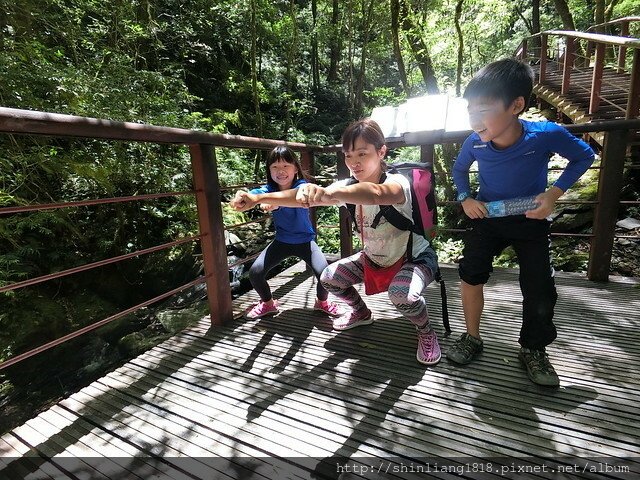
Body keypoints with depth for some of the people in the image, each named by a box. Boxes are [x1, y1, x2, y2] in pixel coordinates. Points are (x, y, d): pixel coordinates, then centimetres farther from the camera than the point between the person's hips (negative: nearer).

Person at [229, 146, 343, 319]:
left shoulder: (301, 185, -19)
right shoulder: (269, 189, -10)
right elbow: (256, 193, -33)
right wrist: (241, 197, -57)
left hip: (305, 241, -3)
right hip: (281, 242, 3)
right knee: (254, 273, -9)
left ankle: (322, 302, 14)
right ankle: (268, 304, 22)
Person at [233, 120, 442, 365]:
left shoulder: (397, 182, -29)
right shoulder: (348, 186, -11)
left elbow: (375, 193, -56)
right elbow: (303, 195, -21)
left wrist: (328, 193, -72)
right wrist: (258, 198, -31)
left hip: (415, 257, -6)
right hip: (374, 258, 6)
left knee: (402, 294, -35)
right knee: (329, 278, -3)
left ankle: (426, 332, 0)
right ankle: (361, 312, 27)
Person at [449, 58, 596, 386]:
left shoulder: (546, 135, -24)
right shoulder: (475, 142, -18)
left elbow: (584, 156, -5)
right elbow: (459, 169, 5)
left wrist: (554, 193, -17)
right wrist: (465, 198, -10)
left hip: (531, 221, -1)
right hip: (487, 216, 2)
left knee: (539, 290, -1)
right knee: (471, 274, -6)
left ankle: (533, 350, 25)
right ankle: (472, 338, 16)